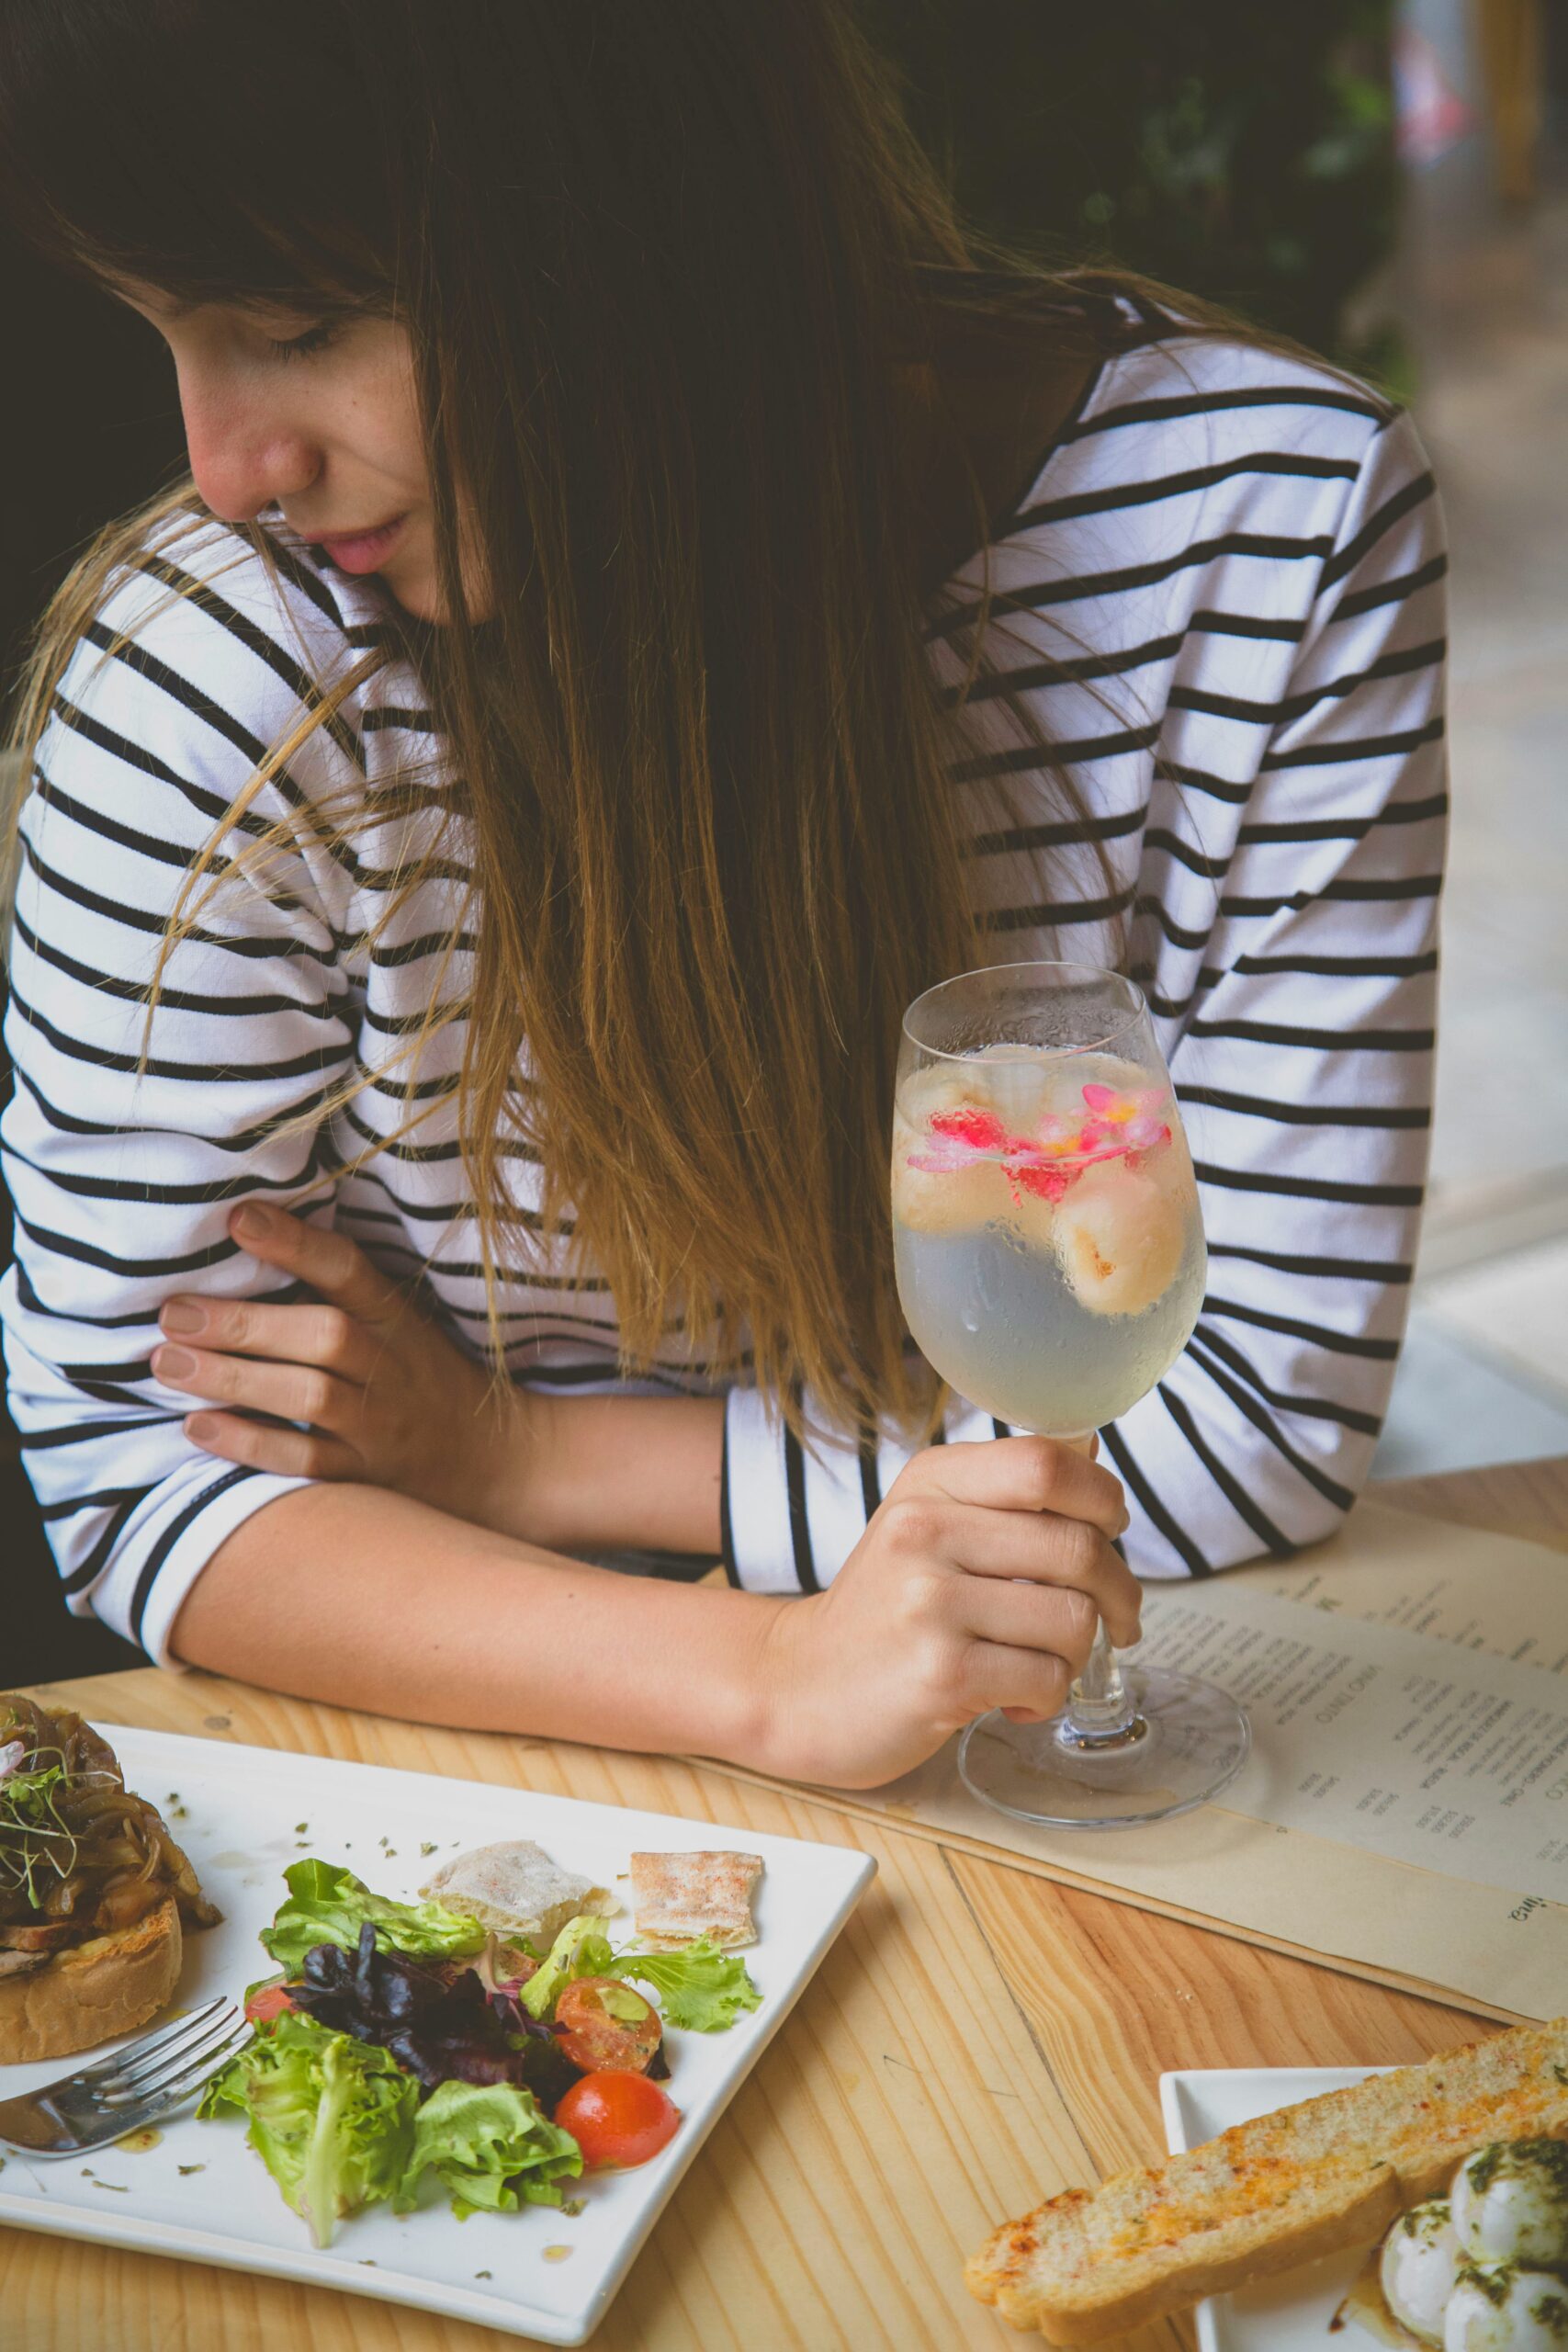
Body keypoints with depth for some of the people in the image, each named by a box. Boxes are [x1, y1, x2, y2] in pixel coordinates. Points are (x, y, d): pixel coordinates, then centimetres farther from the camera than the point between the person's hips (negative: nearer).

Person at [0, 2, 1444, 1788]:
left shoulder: (1278, 520, -15)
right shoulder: (223, 659, -16)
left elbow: (1264, 1405, -13)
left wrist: (509, 1453, -14)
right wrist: (771, 1680, -26)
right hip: (505, 1798, 0)